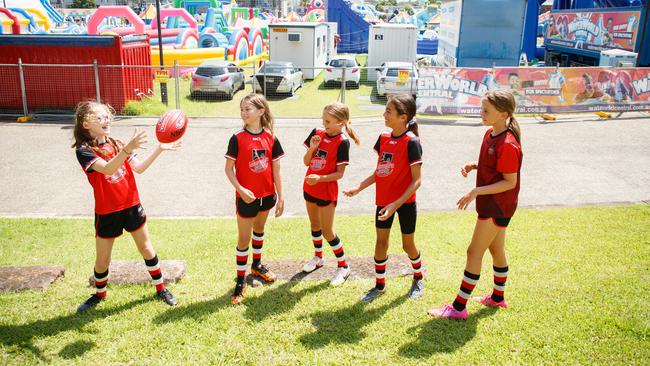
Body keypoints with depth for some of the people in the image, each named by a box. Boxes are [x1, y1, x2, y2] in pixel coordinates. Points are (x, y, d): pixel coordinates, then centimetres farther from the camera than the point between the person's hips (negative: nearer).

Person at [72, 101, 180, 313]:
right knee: (102, 258, 10)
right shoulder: (84, 151, -14)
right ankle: (100, 293, 36)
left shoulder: (116, 144, 4)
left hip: (131, 206, 4)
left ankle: (161, 288, 25)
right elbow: (107, 169, -32)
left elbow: (139, 168, 5)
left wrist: (159, 149, -5)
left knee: (146, 248, 11)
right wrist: (129, 148, -46)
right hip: (107, 212, -4)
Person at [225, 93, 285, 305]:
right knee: (244, 238, 3)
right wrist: (240, 189, -23)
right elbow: (229, 169, -10)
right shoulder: (237, 138, -13)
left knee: (259, 229, 23)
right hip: (246, 196, -3)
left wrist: (280, 196, -2)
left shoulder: (271, 138, -6)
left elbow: (276, 170, -1)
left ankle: (257, 265, 44)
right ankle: (240, 281, 13)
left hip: (267, 194, 4)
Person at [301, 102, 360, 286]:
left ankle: (343, 266, 17)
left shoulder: (342, 142, -18)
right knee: (315, 224, 21)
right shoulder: (317, 133, -2)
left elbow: (340, 173, -17)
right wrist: (312, 148, -17)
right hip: (310, 188, 6)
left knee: (327, 231, 0)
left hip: (327, 191, -6)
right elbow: (306, 162, 1)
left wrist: (320, 178, -30)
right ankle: (318, 257, 41)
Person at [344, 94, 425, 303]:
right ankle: (379, 285, 25)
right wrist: (358, 188, 0)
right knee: (381, 242, 11)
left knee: (408, 244, 11)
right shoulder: (384, 138, 1)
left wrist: (396, 204, -26)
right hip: (383, 199, 5)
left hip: (405, 201, -5)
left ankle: (418, 278, 37)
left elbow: (416, 180, -19)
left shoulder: (411, 142, -19)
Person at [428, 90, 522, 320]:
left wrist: (476, 192, -27)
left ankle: (459, 307, 2)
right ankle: (498, 297, 37)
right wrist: (473, 166, -2)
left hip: (497, 206, -9)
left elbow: (510, 182, -22)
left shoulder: (507, 144, -23)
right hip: (492, 204, 9)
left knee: (474, 253, -5)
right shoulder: (490, 134, 5)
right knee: (496, 250, 20)